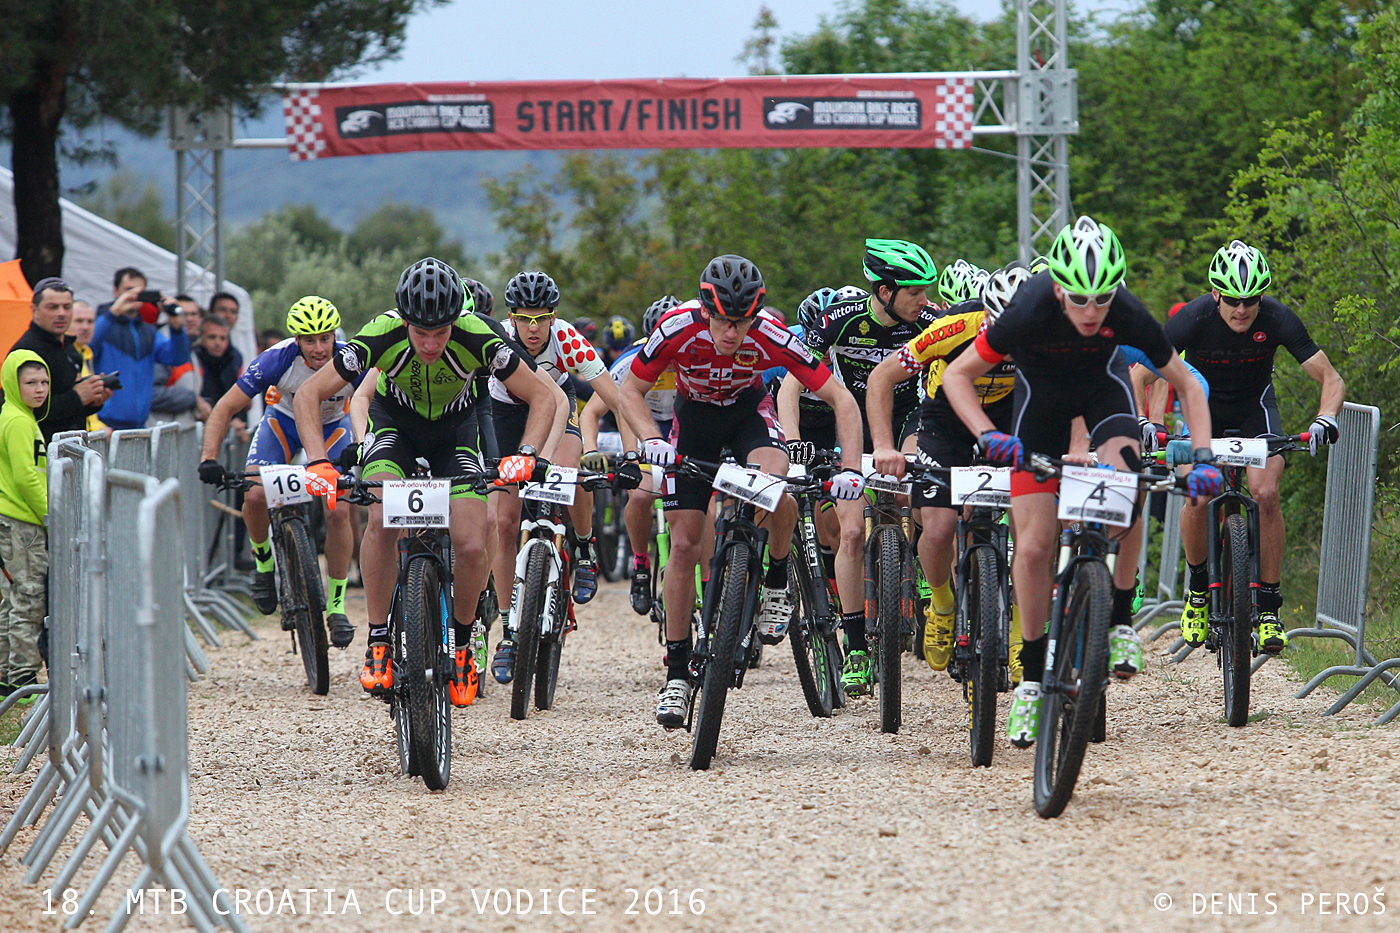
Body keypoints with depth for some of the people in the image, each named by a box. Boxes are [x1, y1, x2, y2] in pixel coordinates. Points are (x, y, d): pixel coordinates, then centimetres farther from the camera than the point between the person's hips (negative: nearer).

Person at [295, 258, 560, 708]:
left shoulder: (476, 338, -32)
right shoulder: (381, 336, -32)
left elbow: (542, 397, -22)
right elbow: (309, 394, -24)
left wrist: (527, 454, -38)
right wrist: (318, 464, -36)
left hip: (455, 430, 0)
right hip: (395, 423, 0)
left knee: (472, 545, -16)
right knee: (382, 519, -28)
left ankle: (461, 641, 11)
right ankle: (378, 642, -14)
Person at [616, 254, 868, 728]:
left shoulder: (771, 337, -32)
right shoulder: (678, 329, -32)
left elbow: (841, 399, -26)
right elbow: (630, 391, -17)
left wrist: (851, 468, -37)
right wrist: (651, 440, -36)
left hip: (748, 411, -1)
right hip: (694, 417, 1)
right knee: (683, 545, -5)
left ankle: (777, 583, -6)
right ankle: (677, 675, 5)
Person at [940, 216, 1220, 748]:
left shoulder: (1128, 315, -31)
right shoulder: (1030, 313, -35)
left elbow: (1187, 386, -15)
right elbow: (957, 376, -22)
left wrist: (1203, 458, -26)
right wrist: (988, 435, -36)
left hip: (1102, 384, 0)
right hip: (1041, 393, 0)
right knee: (1033, 546, -8)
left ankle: (1121, 621, -12)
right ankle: (1032, 676, 8)